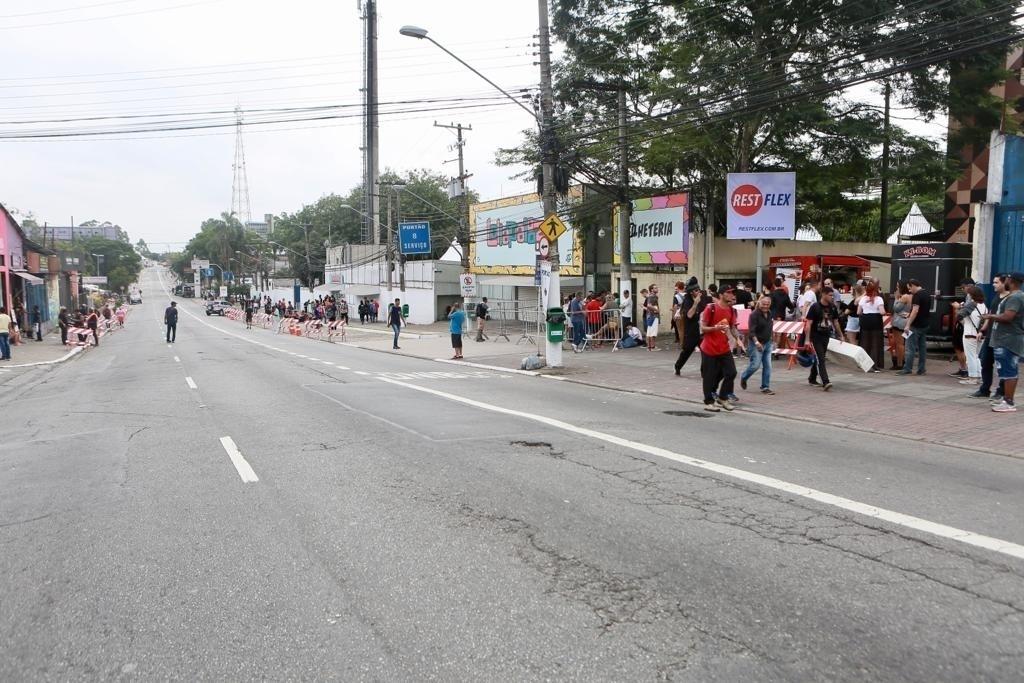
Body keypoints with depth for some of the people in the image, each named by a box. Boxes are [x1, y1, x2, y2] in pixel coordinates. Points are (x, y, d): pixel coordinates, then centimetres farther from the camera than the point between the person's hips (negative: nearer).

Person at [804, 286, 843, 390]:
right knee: (820, 360, -12)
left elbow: (835, 322, 16)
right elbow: (808, 324, -13)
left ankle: (812, 379, 28)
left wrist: (840, 335, 16)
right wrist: (807, 340, -17)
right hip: (815, 337, -6)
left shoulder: (833, 307, 5)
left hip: (826, 337, 6)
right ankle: (825, 382, -20)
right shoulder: (815, 307, -13)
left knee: (818, 359, 15)